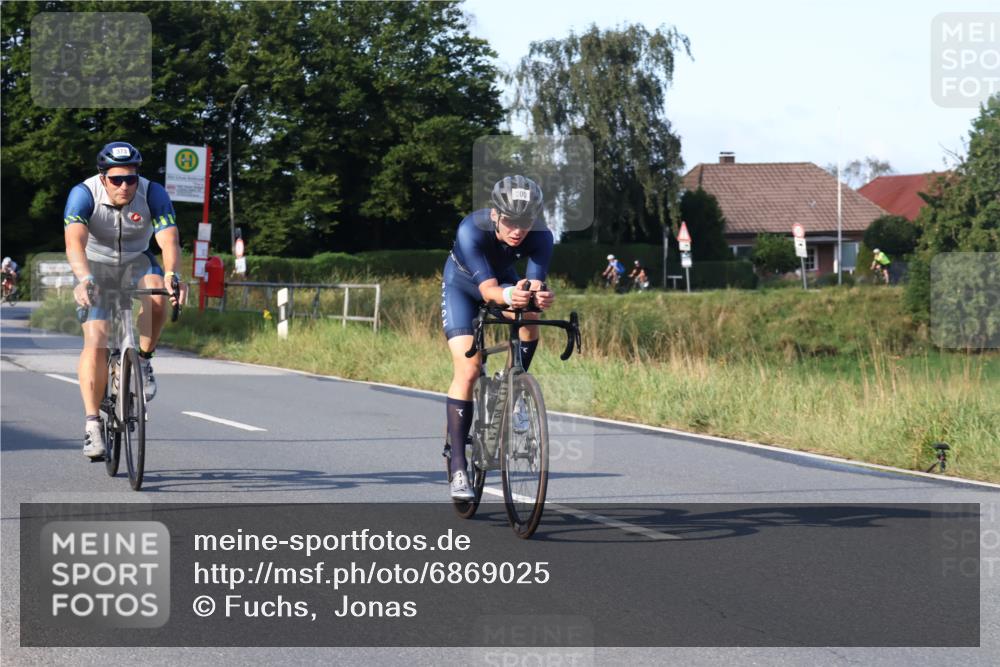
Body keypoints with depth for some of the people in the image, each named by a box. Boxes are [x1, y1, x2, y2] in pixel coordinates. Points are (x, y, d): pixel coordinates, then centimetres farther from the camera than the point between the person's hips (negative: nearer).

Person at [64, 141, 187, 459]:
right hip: (95, 266, -1)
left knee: (156, 296, -33)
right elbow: (74, 241, -39)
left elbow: (169, 239, -34)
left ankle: (143, 360, -8)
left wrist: (172, 275, -54)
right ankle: (92, 424, -12)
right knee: (96, 343, -18)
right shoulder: (83, 194, -25)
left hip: (136, 263, 1)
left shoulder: (153, 194, -22)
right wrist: (84, 279, -57)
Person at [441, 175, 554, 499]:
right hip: (463, 285, -3)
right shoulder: (471, 230, -39)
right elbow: (487, 287, -46)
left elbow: (536, 278, -41)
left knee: (529, 321, -30)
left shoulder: (540, 236, -31)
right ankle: (458, 467, -11)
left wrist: (539, 294, -65)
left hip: (505, 280, 3)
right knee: (467, 370, -15)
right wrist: (509, 295, -68)